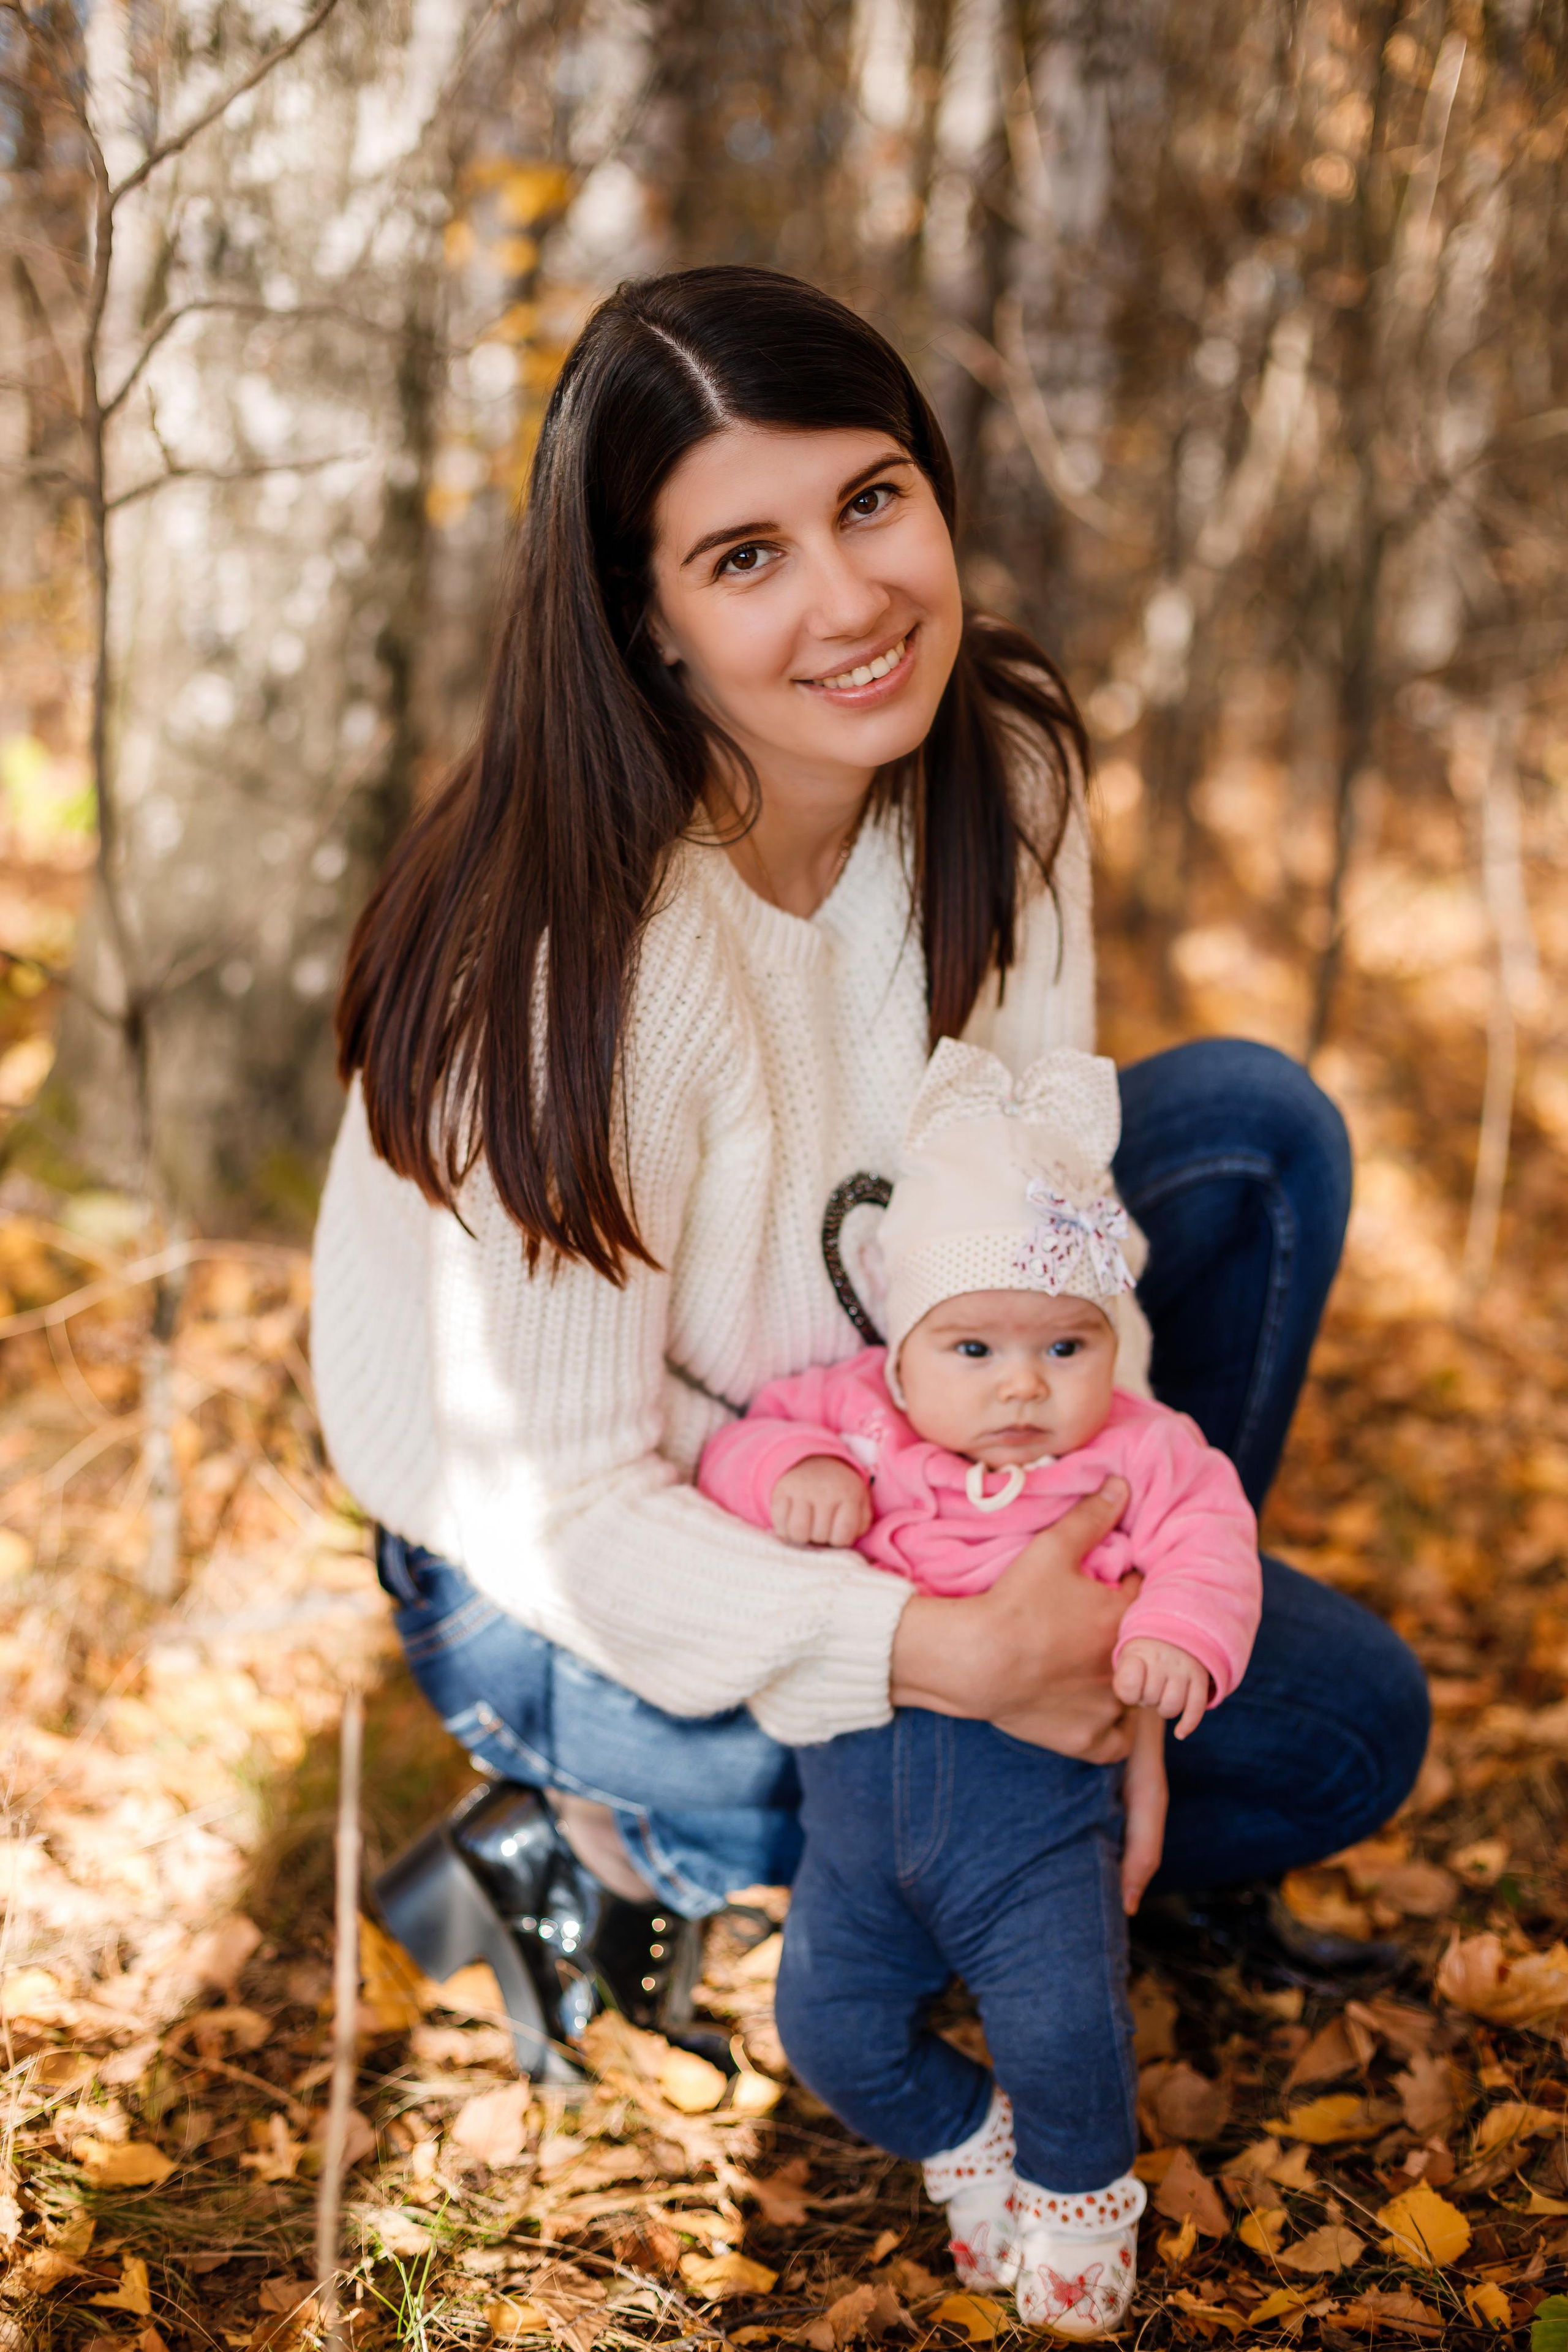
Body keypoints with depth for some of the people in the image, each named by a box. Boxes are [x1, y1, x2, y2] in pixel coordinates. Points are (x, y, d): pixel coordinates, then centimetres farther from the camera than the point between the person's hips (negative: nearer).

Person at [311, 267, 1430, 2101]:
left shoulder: (999, 766, -14)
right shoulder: (591, 958, -34)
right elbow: (555, 1508, -27)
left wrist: (1100, 1620, -18)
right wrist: (964, 1662, -34)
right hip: (562, 1602, -6)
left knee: (1254, 1124, -3)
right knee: (1342, 1729, -6)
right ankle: (611, 1846, 1)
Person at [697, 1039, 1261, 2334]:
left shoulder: (1138, 1453, -1)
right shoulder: (859, 1416, 2)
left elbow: (1208, 1544, -8)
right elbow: (737, 1451, 5)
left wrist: (1175, 1639, -29)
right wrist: (794, 1473, -18)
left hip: (1034, 1794, -3)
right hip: (862, 1780, 3)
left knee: (1061, 2022, -17)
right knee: (832, 2025, 0)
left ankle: (1078, 2192, 17)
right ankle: (970, 2141, 31)